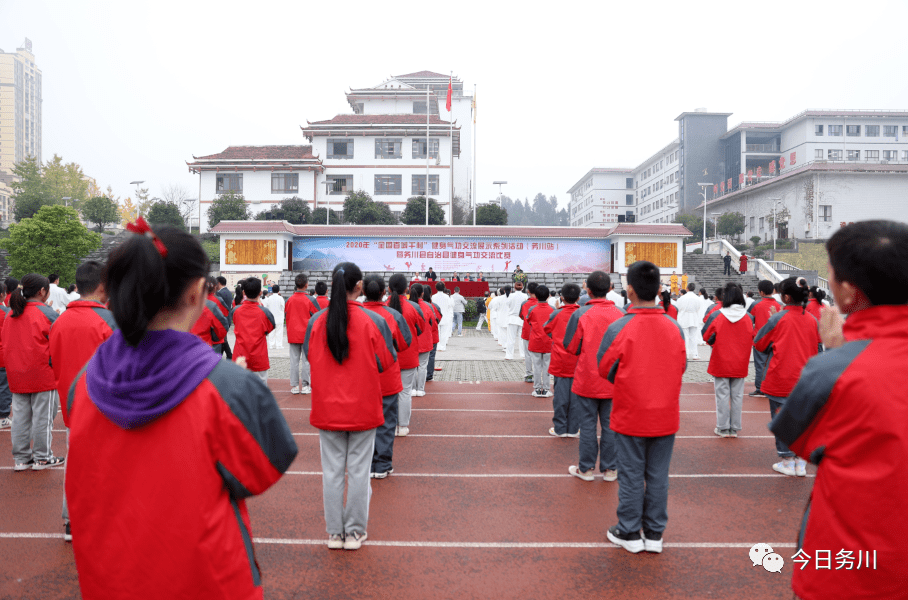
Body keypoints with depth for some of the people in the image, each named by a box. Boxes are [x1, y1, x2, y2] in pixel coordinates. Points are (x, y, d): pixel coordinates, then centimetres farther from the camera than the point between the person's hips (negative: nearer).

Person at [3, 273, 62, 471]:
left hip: (16, 375, 6)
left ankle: (21, 458, 21)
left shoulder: (10, 315, 7)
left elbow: (5, 342, 14)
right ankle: (42, 458, 12)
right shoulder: (47, 313, -12)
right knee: (43, 416, 4)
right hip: (43, 374, -6)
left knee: (20, 416, 13)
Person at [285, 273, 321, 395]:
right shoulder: (310, 300, -10)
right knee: (306, 360, 4)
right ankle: (305, 386, 7)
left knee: (294, 360, 7)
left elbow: (285, 315, 11)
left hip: (292, 334, 3)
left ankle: (294, 386, 10)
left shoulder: (289, 299, 0)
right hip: (307, 335, -3)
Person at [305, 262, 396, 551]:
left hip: (327, 408, 2)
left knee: (332, 470, 12)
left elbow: (310, 357, 6)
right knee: (359, 470, 10)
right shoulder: (373, 321, -12)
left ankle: (335, 532, 23)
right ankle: (355, 532, 21)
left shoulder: (316, 322, -7)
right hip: (363, 408, -2)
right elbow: (387, 361, -4)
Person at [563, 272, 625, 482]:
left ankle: (586, 468, 17)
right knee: (610, 423, 12)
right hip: (613, 380, 3)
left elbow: (570, 346, -6)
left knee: (588, 423, 8)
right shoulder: (621, 314, -4)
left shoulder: (580, 314, -13)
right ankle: (610, 468, 20)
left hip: (588, 378, -2)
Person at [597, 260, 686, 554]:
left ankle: (629, 532, 22)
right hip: (666, 416, 3)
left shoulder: (618, 328, -16)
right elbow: (681, 367, 7)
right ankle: (654, 533, 25)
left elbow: (604, 368, -5)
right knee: (658, 475, 13)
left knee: (631, 475, 10)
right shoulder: (674, 327, -5)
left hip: (630, 416, -3)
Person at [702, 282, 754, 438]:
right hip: (740, 365, 3)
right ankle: (735, 428, 16)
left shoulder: (717, 316, -12)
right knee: (737, 395, 10)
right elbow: (752, 339, 7)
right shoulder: (748, 317, -3)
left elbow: (706, 336, -4)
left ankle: (723, 428, 10)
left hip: (721, 364, -2)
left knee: (722, 395, 5)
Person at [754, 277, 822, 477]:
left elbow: (759, 344, -1)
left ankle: (787, 462, 12)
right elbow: (819, 350, 10)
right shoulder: (812, 320, 1)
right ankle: (801, 463, 17)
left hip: (780, 380, -4)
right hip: (805, 382, 4)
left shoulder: (778, 319, -12)